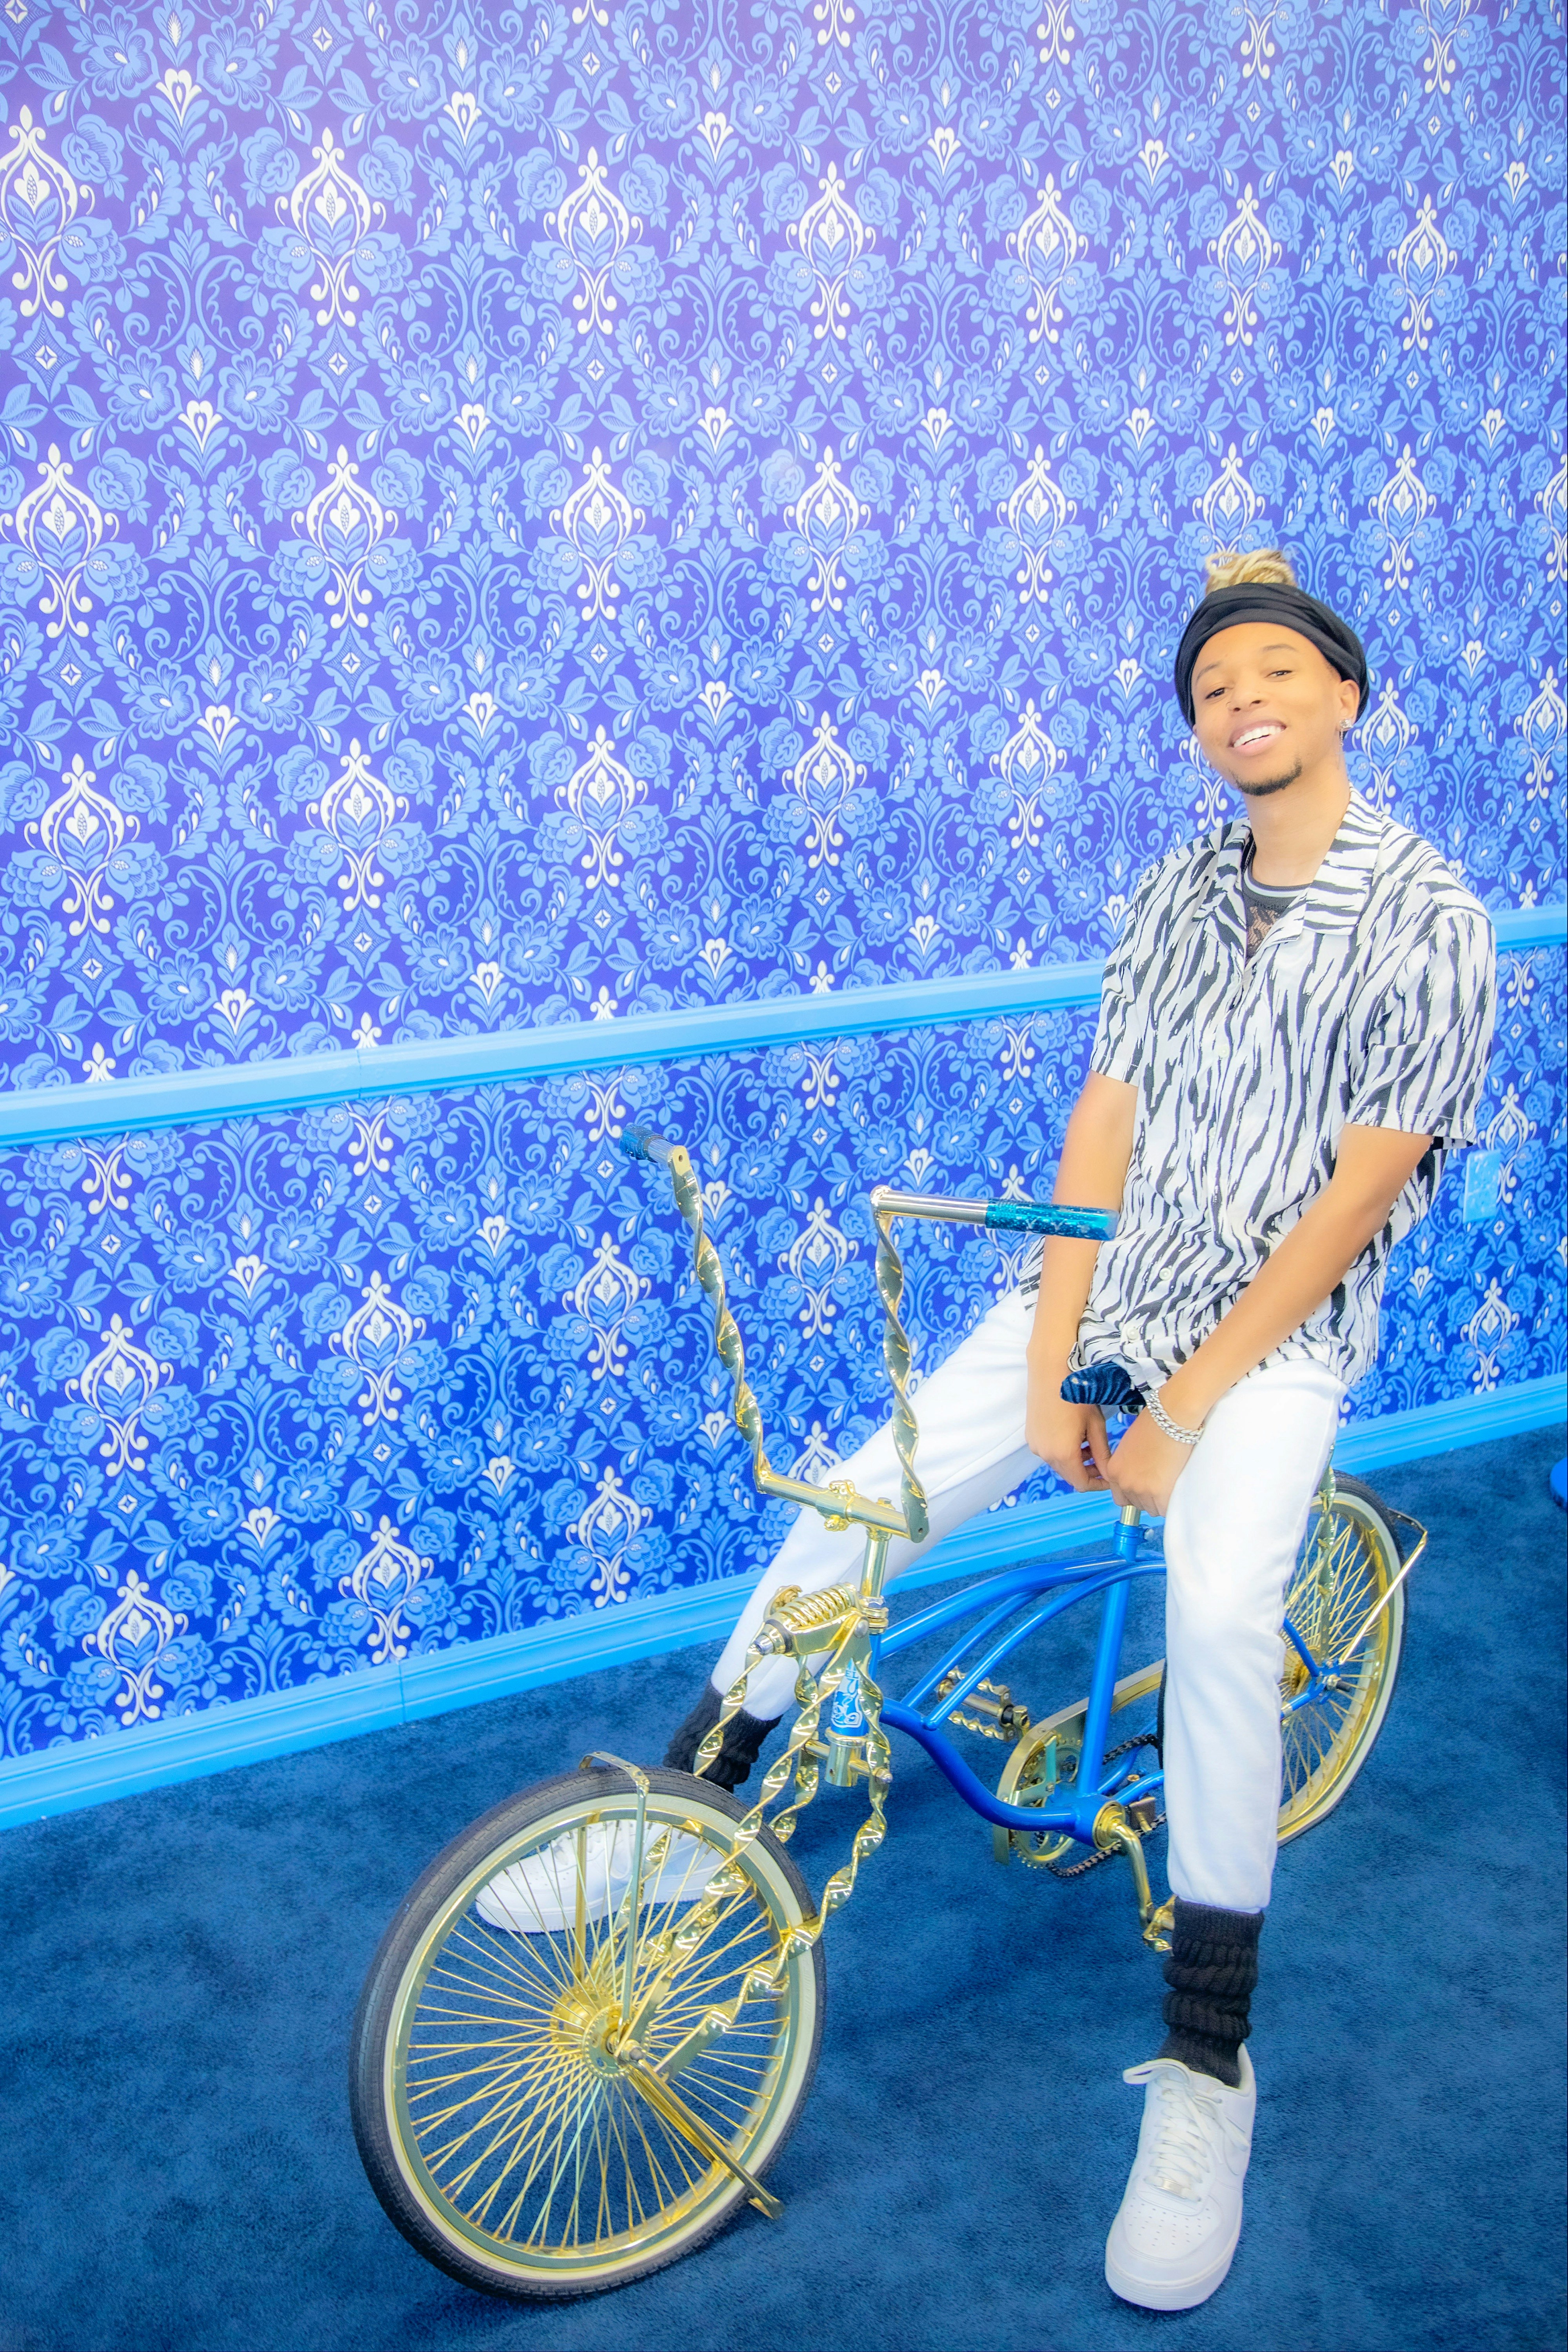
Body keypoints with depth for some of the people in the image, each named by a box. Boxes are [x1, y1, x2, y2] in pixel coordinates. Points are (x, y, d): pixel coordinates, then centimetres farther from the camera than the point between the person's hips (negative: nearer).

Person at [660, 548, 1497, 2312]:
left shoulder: (1426, 920, -8)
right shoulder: (1173, 893, 7)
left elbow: (1360, 1191, -12)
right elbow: (1102, 1126, 3)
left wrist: (1187, 1404, -15)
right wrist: (1052, 1361, -8)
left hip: (1274, 1325, -4)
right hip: (1099, 1290, 5)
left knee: (1219, 1612, -30)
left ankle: (1204, 2067, -15)